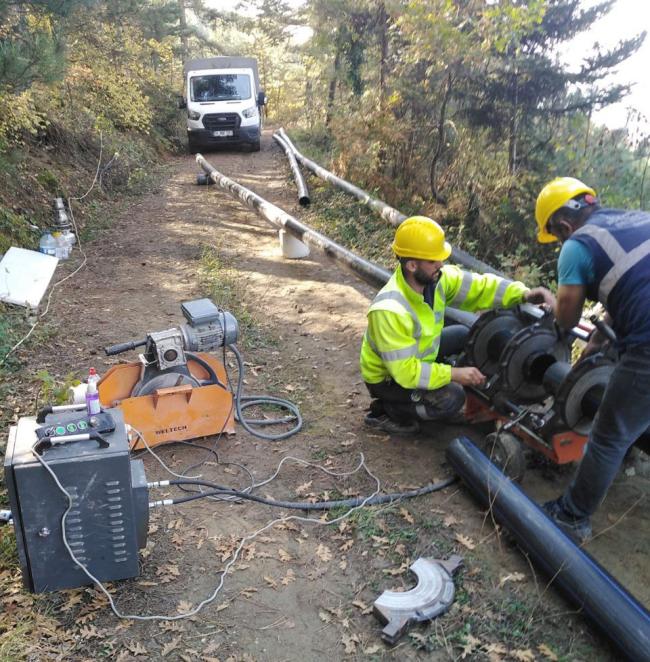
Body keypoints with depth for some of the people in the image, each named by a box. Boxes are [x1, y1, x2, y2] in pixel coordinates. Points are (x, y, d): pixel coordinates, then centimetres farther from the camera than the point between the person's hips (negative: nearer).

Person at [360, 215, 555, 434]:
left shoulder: (436, 276, -15)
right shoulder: (390, 311, -37)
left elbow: (479, 287, -10)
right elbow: (405, 371, -33)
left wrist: (524, 294, -24)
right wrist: (454, 373, -31)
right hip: (388, 377, -8)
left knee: (462, 336, 9)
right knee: (452, 398, -23)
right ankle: (390, 412, 1)